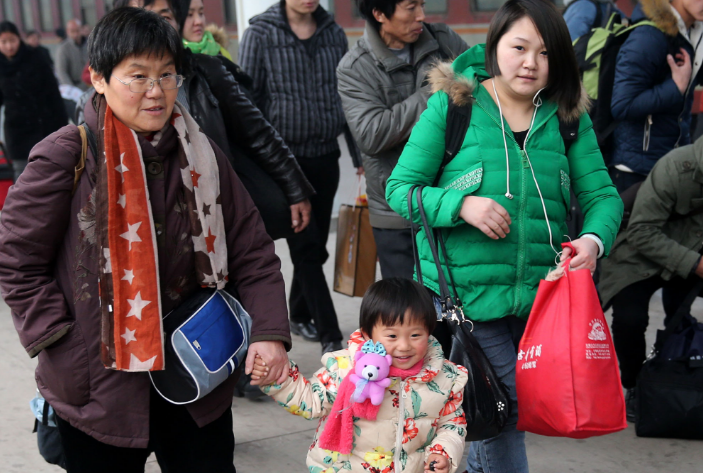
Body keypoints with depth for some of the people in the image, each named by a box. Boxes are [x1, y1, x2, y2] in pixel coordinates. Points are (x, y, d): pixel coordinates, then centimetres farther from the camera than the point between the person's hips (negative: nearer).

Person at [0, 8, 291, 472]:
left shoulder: (201, 156, 2)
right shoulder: (66, 158, -11)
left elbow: (251, 249, 3)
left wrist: (269, 331, -10)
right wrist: (58, 339, -11)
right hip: (98, 387, -3)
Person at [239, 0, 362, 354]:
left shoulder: (334, 33, 7)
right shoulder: (260, 34, -5)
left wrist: (360, 156, 11)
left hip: (325, 157, 4)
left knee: (314, 247, 13)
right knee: (307, 248, -4)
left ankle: (300, 316, 31)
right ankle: (330, 336, 1)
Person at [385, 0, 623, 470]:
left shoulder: (569, 118, 5)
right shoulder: (452, 105, -4)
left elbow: (602, 193, 2)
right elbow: (400, 188, -3)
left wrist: (594, 239, -20)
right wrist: (461, 204, -21)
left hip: (539, 301, 4)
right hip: (466, 294, -4)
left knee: (522, 411, 16)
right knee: (503, 413, -8)